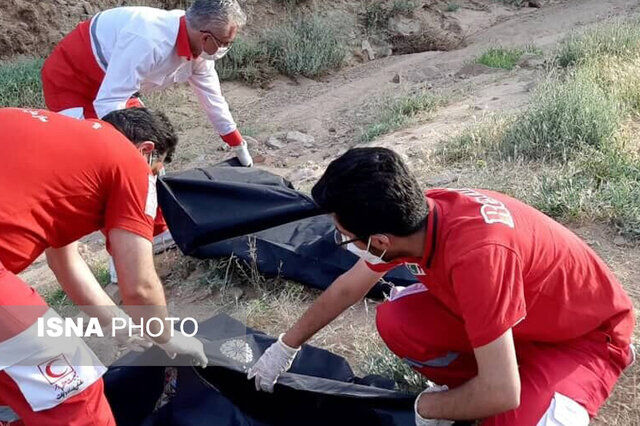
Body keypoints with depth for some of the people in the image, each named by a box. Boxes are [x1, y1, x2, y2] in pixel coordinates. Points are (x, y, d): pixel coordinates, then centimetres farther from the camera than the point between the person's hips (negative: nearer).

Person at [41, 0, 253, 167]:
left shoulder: (199, 46, -12)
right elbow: (107, 104, -37)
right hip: (68, 80, -8)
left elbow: (212, 98, 2)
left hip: (111, 89, 8)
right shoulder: (147, 41, -38)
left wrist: (240, 148, 9)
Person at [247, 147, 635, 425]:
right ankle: (466, 391, 10)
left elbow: (499, 394, -36)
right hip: (519, 309, 6)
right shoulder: (416, 218, -17)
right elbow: (347, 288, 2)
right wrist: (286, 347, 14)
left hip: (589, 334, -6)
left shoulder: (477, 253, -42)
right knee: (395, 321, -15)